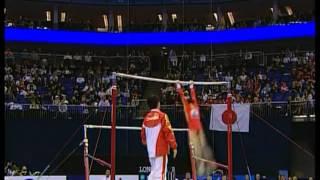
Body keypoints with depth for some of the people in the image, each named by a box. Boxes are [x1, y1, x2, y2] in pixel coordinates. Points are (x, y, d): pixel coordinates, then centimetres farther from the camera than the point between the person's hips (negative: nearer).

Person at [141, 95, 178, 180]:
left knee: (154, 173, 18)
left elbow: (143, 134, 16)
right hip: (161, 149, -6)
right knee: (160, 173, -7)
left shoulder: (146, 117, 8)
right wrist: (174, 146, -8)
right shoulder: (162, 116, -9)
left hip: (151, 150, 6)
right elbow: (168, 132, -13)